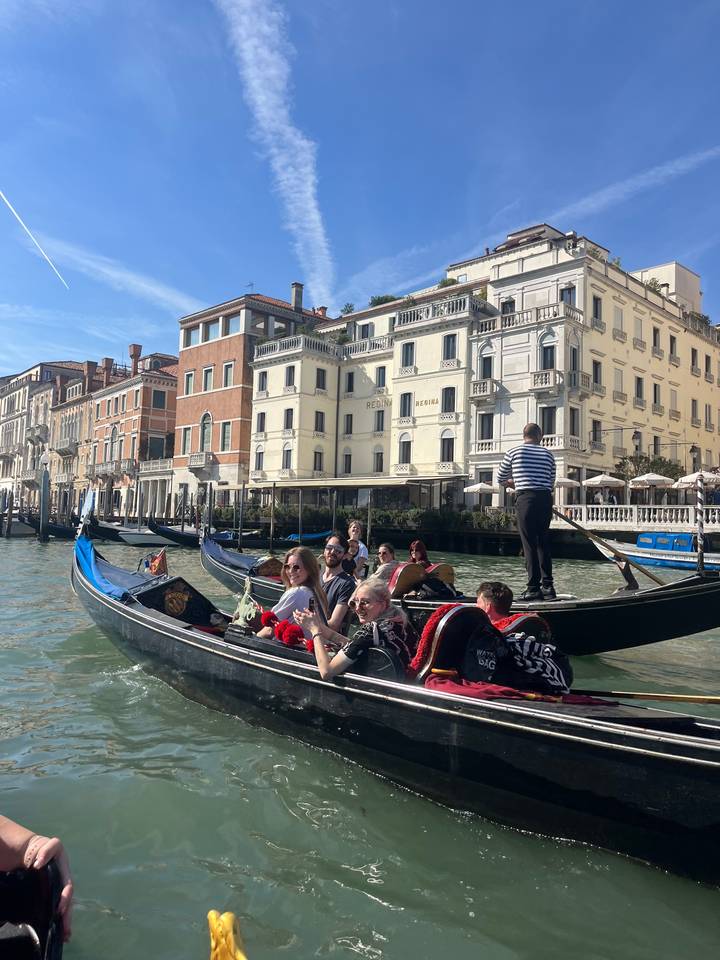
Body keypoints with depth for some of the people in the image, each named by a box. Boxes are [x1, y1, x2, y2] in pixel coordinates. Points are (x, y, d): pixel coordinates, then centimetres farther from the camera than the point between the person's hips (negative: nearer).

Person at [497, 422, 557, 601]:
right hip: (545, 499, 4)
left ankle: (534, 588, -2)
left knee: (529, 544, -2)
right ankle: (547, 587, 13)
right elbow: (551, 483, 14)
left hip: (525, 499, -3)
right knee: (544, 543, 11)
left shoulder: (513, 452, 4)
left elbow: (500, 479, 13)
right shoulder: (548, 454, 12)